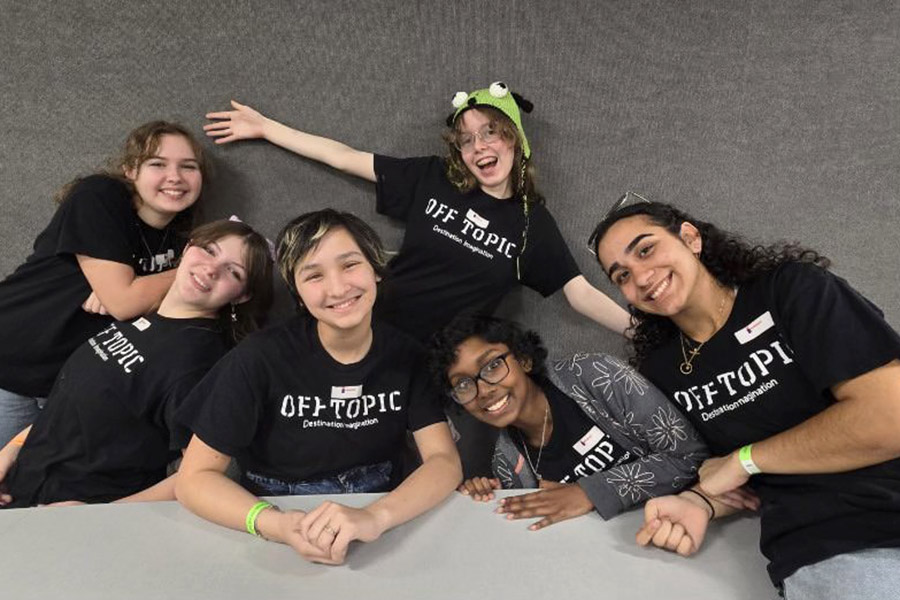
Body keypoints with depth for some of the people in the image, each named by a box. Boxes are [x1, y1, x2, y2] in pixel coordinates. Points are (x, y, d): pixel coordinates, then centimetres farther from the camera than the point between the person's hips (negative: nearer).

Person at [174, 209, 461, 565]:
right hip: (281, 546, 0)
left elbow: (445, 462, -11)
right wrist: (276, 524, -26)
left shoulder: (406, 355, -5)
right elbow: (194, 479, -8)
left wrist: (375, 517, -29)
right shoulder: (262, 359, -11)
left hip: (378, 538, 1)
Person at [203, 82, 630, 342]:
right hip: (380, 332, 1)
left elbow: (580, 293, -3)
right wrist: (264, 127, 4)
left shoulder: (532, 222, -2)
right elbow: (345, 158, 1)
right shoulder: (432, 179, -2)